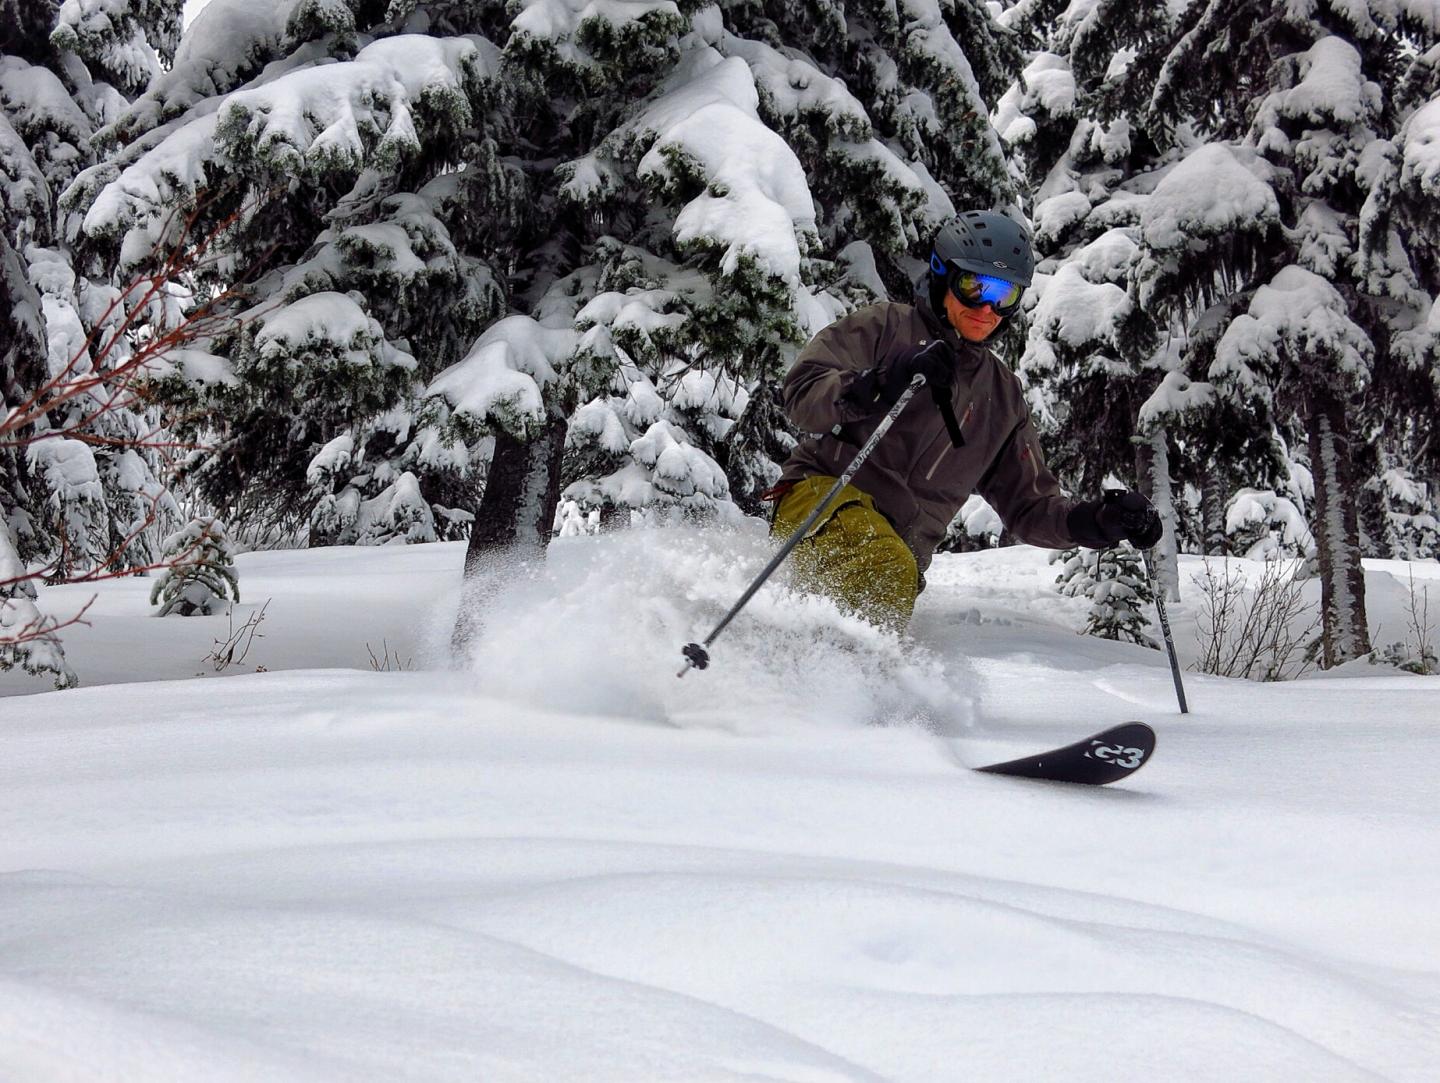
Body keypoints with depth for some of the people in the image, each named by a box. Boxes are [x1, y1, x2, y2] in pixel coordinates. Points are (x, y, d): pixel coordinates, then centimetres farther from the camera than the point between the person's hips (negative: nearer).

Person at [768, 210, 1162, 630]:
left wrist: (1096, 520, 3)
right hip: (823, 494, -6)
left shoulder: (1002, 396, 24)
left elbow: (1027, 506, 23)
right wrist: (880, 383, -27)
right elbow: (803, 393, -8)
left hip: (901, 546, 6)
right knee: (885, 570, -36)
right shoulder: (886, 327, 7)